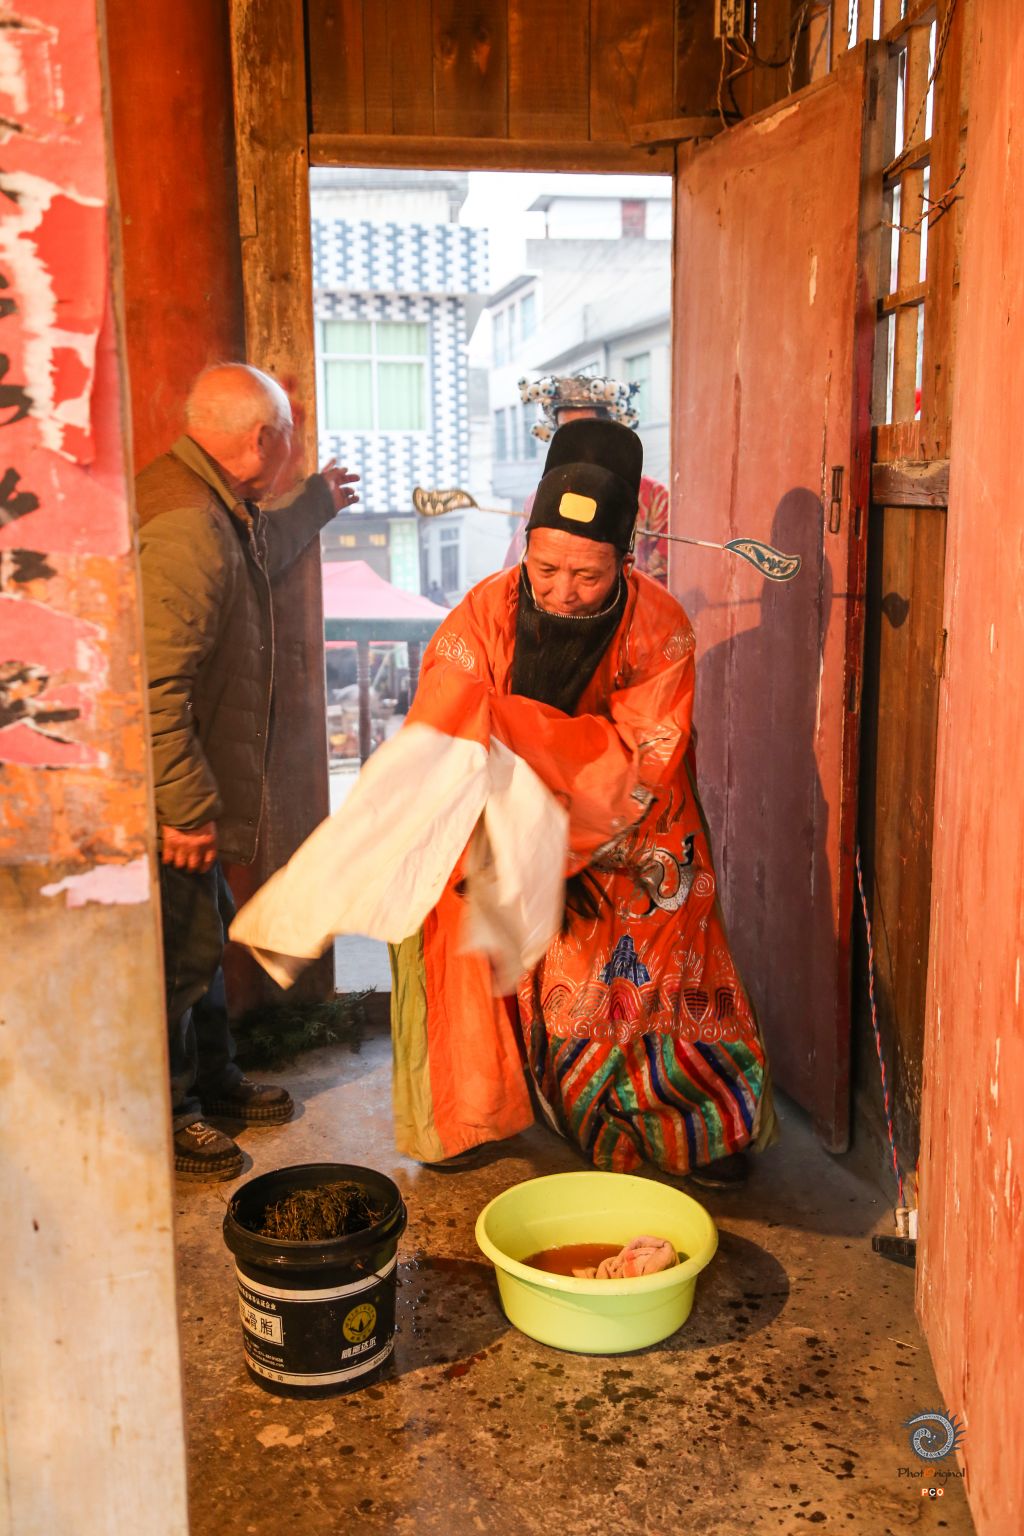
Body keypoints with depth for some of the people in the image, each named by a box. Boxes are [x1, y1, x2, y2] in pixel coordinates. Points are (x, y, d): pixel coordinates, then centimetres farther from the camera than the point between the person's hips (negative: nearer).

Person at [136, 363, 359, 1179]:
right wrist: (186, 806, -26)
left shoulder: (217, 512, 10)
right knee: (182, 952, 3)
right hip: (171, 802, -11)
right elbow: (153, 682, -29)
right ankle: (168, 1113, 22)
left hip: (197, 784, 11)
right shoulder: (183, 525, -24)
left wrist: (317, 502, 49)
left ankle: (214, 1078, 39)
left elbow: (256, 554, 37)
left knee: (205, 937, 22)